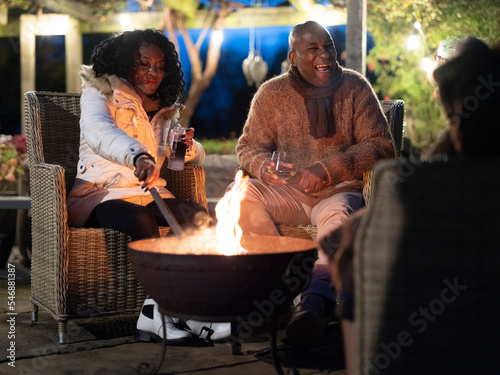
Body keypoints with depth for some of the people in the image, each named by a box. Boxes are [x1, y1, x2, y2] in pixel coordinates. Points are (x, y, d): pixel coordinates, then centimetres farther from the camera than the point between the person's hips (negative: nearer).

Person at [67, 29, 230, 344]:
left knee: (197, 215, -24)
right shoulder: (99, 93, 2)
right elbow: (99, 132, -22)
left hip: (149, 194, 5)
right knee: (142, 220, -37)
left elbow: (196, 157, 23)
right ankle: (169, 309, -36)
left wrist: (188, 147, -4)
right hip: (101, 194, -5)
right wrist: (139, 157, -43)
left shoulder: (166, 109, 20)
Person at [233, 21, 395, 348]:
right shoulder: (272, 94, 4)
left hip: (340, 190, -2)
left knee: (336, 212, -37)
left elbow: (381, 146, -6)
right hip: (290, 194, 3)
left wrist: (327, 170, -19)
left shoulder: (355, 87, 0)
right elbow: (249, 146, 9)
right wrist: (262, 165, -17)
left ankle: (315, 297, -49)